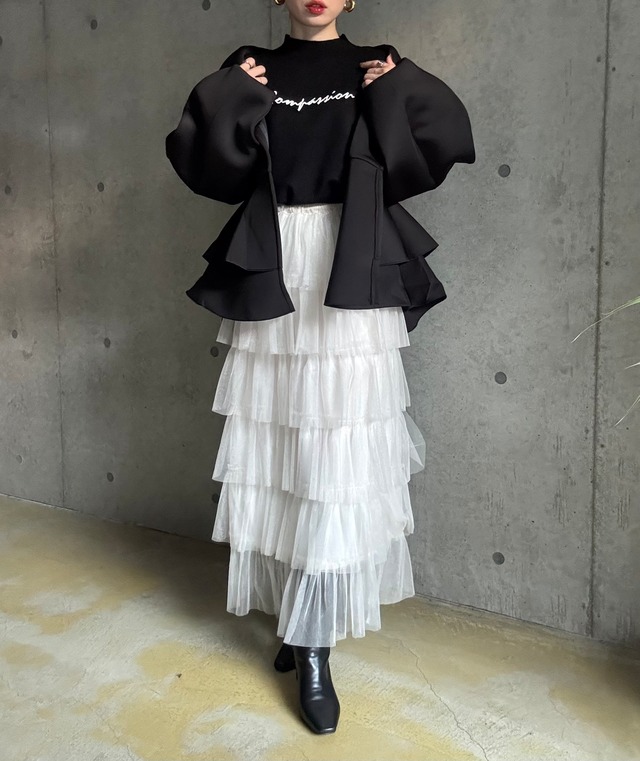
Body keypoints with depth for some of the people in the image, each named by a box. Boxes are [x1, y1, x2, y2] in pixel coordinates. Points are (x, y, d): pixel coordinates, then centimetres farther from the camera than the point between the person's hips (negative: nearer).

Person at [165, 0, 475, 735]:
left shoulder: (376, 69, 10)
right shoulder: (251, 68, 12)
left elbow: (439, 146, 1)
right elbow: (203, 161, 3)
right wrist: (231, 99, -7)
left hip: (349, 282, -1)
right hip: (271, 275, 2)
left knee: (337, 462, -4)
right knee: (280, 456, 4)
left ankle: (312, 642, 5)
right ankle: (302, 619, 21)